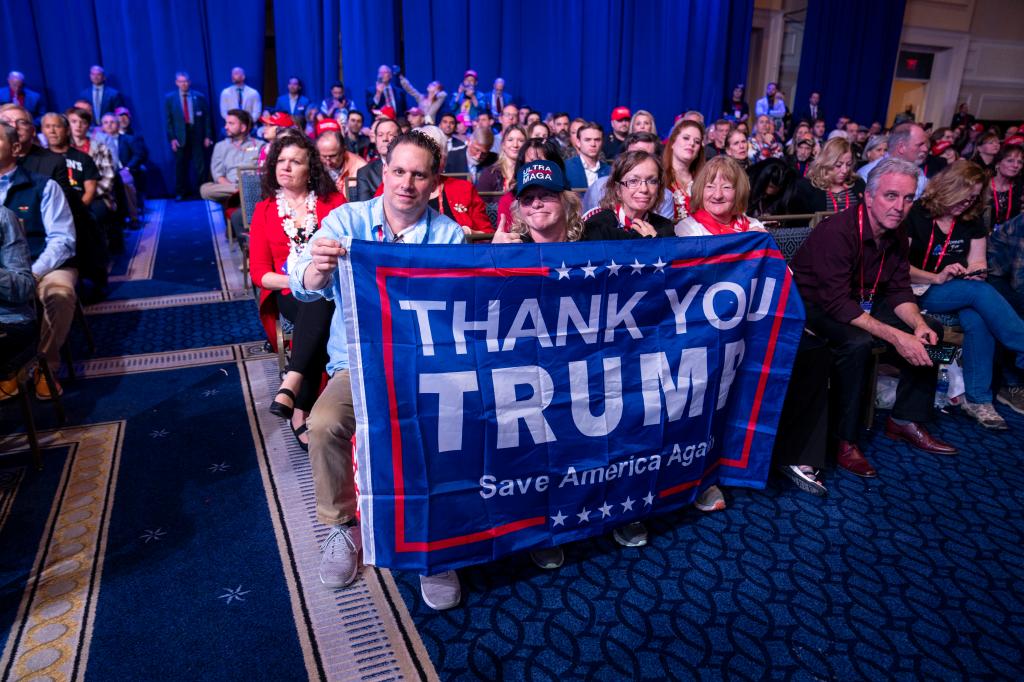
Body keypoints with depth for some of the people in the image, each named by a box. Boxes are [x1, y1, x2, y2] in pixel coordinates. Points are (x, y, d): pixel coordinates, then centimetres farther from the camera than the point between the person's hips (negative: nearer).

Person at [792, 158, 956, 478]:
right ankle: (845, 440, -22)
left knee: (931, 331, 2)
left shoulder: (896, 234, 0)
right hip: (814, 305, -9)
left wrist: (919, 325, -17)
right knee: (856, 342, -36)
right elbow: (837, 304, -33)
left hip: (862, 302, 9)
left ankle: (905, 419, 12)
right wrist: (895, 336, -36)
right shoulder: (837, 232, -28)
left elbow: (899, 290, 3)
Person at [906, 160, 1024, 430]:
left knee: (978, 319, -29)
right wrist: (937, 278, -21)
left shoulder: (973, 220, 11)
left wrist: (975, 272, -13)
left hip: (963, 291, 5)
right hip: (920, 292, -4)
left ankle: (977, 399, -24)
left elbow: (977, 262, 10)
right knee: (981, 292, -31)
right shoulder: (916, 214, -7)